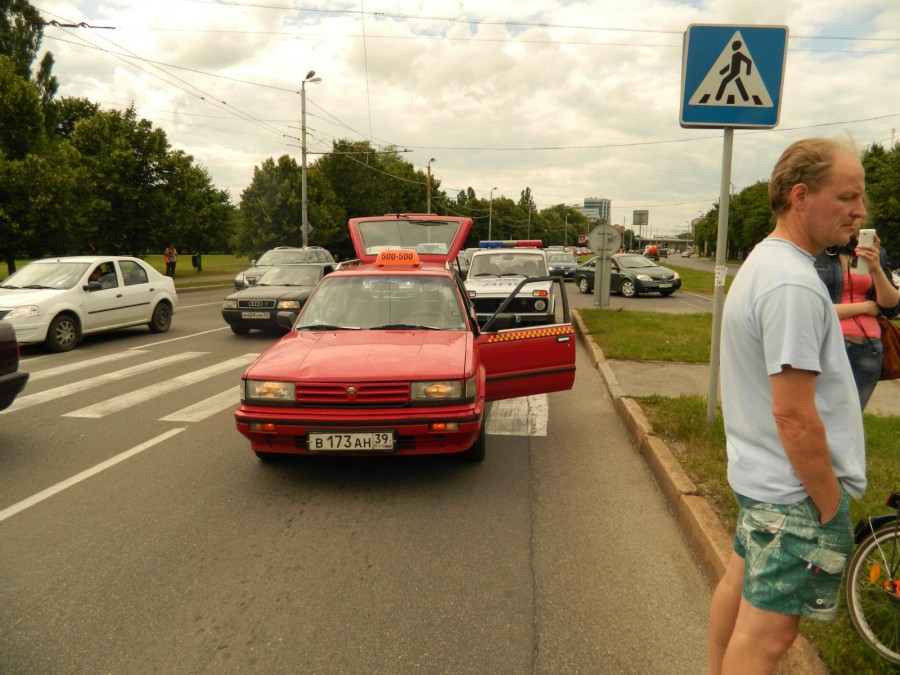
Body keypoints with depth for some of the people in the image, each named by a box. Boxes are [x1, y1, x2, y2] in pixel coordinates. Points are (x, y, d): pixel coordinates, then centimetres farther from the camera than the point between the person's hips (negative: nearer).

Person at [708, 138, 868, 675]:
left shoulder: (762, 261, 9)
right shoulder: (794, 286, -24)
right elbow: (793, 414, -26)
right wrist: (830, 503, -15)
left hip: (756, 471, 10)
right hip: (795, 489, -10)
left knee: (739, 581, 23)